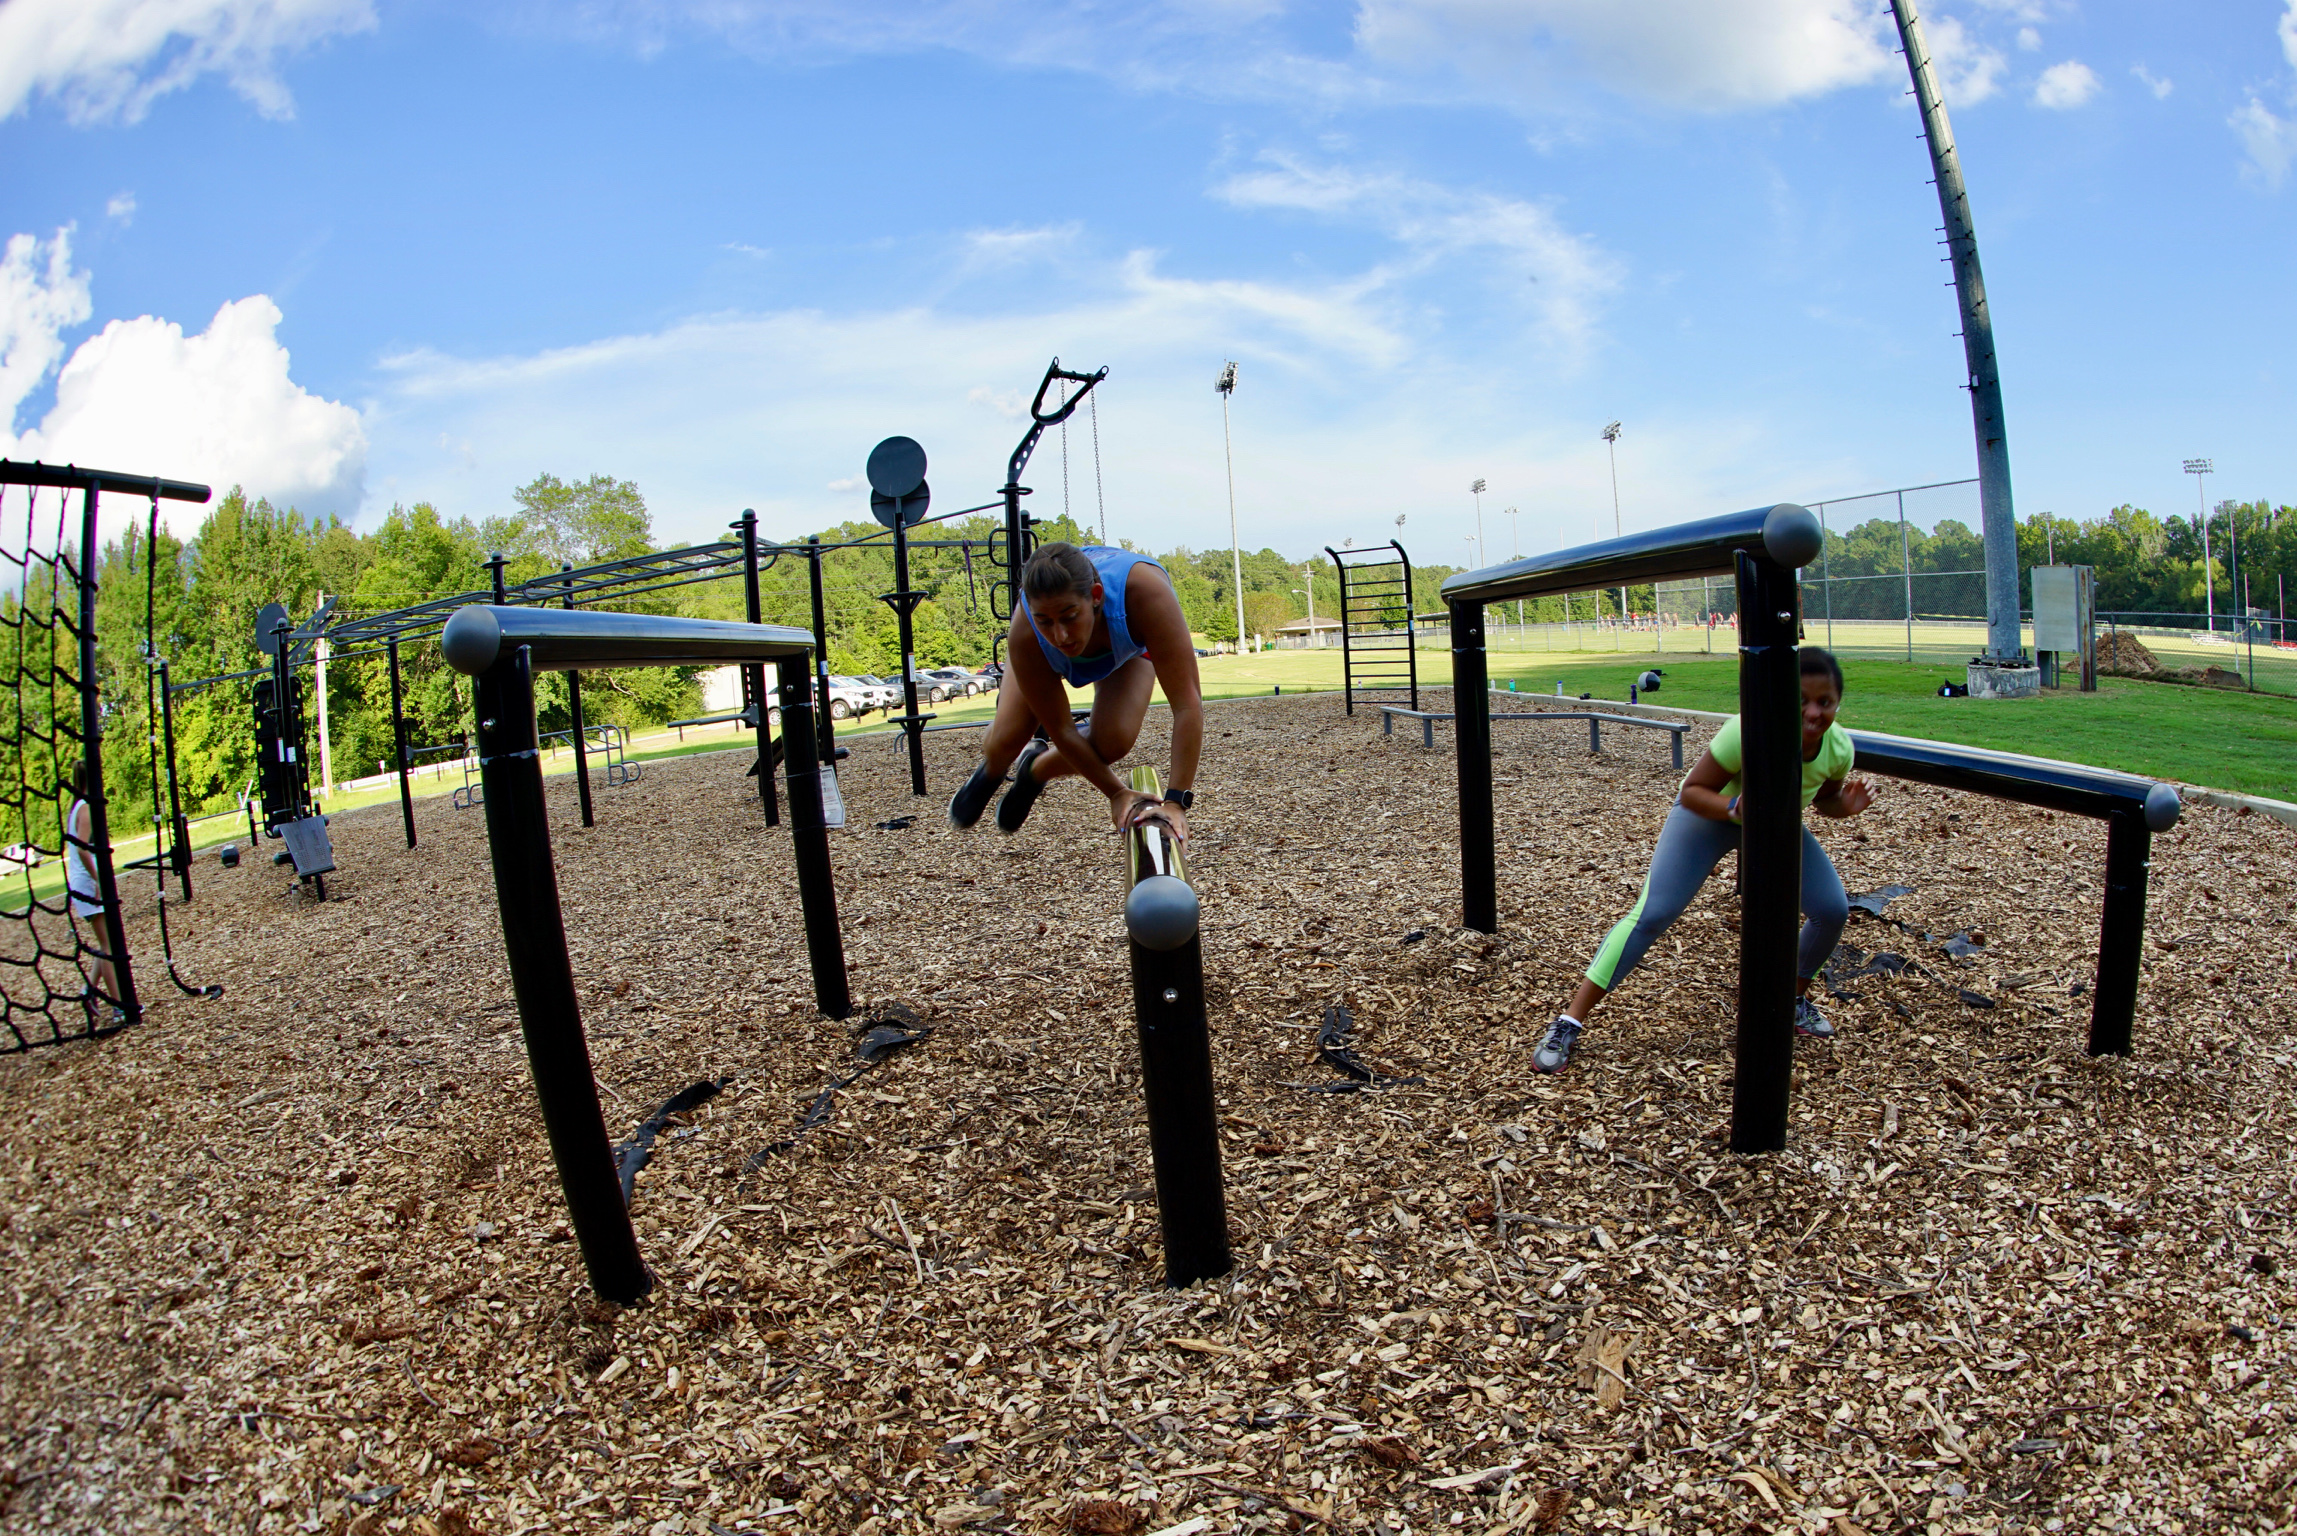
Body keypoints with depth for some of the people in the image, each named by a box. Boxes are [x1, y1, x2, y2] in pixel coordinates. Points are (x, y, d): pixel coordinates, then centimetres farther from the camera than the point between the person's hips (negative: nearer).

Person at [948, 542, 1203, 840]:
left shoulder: (1145, 592, -48)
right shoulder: (1025, 636, -41)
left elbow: (1187, 703, -48)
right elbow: (1060, 729, -28)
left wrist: (1176, 802, -49)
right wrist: (1117, 793, -25)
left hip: (1130, 643, 0)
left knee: (1113, 741, -23)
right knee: (1008, 736, -15)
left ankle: (1035, 771, 12)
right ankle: (990, 772, 27)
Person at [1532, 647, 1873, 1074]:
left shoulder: (1839, 747, -22)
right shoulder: (1747, 732, -38)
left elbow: (1824, 799, 0)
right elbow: (1691, 791, -28)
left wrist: (1846, 805, -22)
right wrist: (1737, 808, -45)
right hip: (1709, 811, -5)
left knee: (1833, 910, -6)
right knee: (1652, 913, -17)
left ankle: (1795, 999, 25)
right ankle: (1568, 1024, -15)